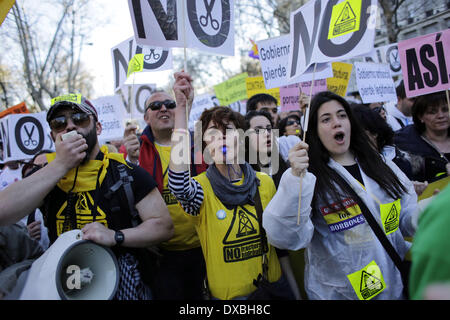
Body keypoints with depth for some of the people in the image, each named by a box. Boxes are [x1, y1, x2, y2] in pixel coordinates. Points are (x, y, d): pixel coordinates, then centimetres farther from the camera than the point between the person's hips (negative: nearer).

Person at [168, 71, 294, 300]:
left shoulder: (265, 183, -3)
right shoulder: (201, 188, -14)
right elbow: (178, 185, -39)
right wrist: (182, 108, -40)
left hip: (273, 287, 3)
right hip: (226, 294, -2)